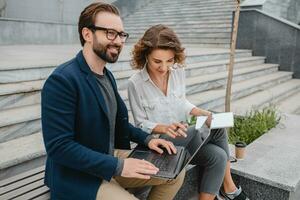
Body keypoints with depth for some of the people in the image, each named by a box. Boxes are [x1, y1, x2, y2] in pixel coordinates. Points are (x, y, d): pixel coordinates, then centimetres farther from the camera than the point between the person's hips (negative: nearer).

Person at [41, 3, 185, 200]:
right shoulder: (62, 80, -21)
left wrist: (147, 139, 1)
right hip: (77, 175, -8)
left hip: (111, 157, 8)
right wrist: (118, 166, -26)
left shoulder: (107, 75, 7)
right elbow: (58, 146, -24)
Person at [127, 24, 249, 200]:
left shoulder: (179, 72, -2)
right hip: (159, 141, -5)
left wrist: (200, 112, -6)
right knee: (217, 129, -21)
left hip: (182, 137, 6)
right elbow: (141, 124, -10)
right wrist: (165, 128, -28)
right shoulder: (136, 83, -16)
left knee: (218, 156, -20)